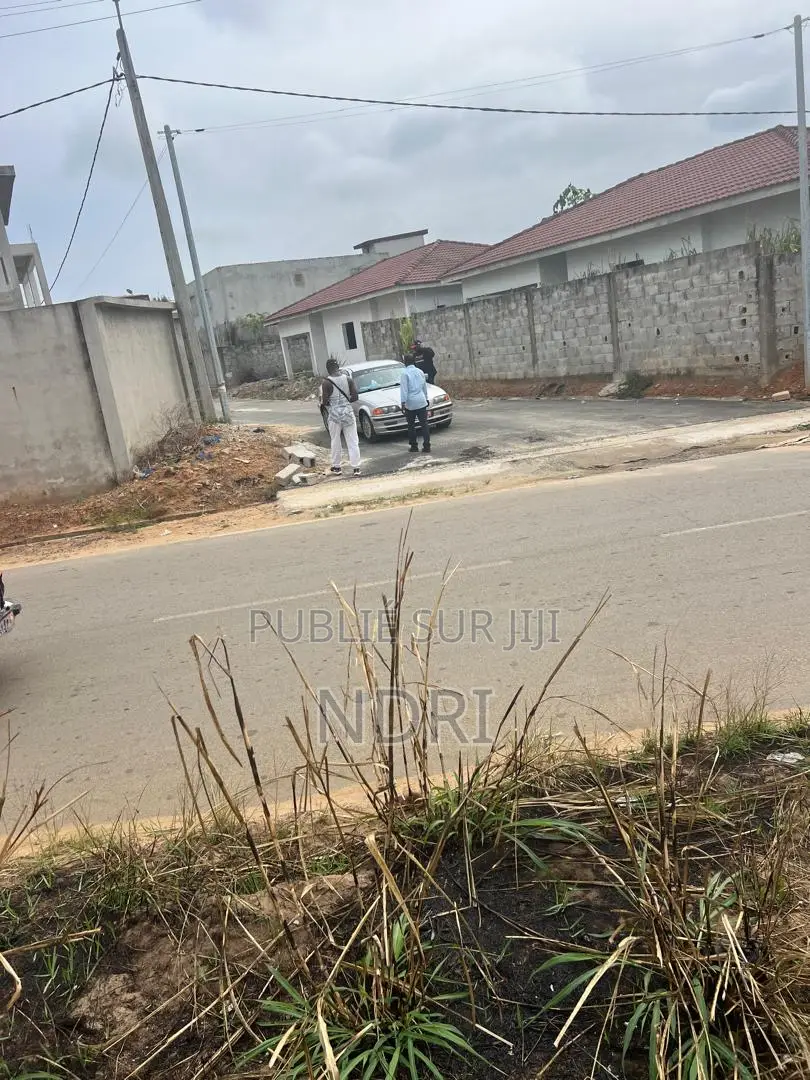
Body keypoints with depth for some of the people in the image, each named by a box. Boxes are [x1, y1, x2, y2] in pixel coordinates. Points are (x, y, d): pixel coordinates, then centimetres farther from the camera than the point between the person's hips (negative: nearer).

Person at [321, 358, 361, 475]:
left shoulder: (326, 383, -11)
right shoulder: (348, 379, -2)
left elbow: (325, 402, -11)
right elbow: (354, 397, -2)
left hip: (334, 414, -2)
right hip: (348, 412, 2)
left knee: (335, 441, 12)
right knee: (353, 441, 4)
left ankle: (336, 467, 21)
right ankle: (356, 467, 1)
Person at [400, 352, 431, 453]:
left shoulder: (405, 374, -8)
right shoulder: (420, 372, 9)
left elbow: (404, 390, -12)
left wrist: (403, 403, -11)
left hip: (410, 403, -4)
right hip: (421, 402, 4)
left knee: (411, 426, 9)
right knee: (424, 424, 2)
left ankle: (414, 446, 12)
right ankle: (426, 446, -2)